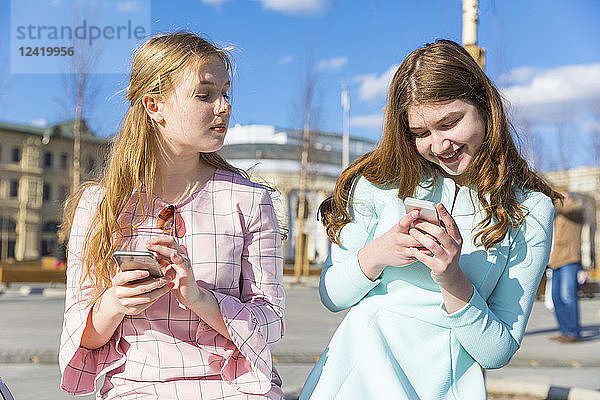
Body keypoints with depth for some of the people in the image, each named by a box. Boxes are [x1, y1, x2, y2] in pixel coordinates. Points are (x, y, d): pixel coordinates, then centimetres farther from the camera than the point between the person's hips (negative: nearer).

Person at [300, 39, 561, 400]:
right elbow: (330, 296, 5)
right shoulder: (380, 182, 1)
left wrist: (452, 280, -17)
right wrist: (375, 255, -13)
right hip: (361, 370, 1)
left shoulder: (530, 210, -1)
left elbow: (498, 353, -1)